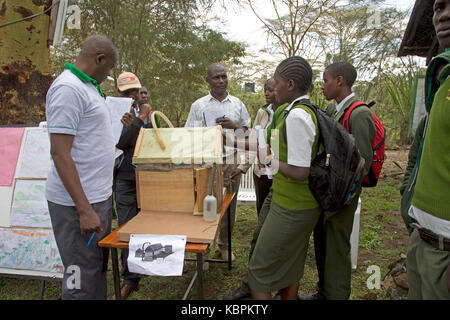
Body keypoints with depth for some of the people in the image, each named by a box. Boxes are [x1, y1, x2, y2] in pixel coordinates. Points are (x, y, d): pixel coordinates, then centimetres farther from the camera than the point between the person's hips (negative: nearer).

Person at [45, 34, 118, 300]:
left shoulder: (88, 87, 15)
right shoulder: (68, 88, -15)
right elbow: (60, 153, -21)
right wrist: (84, 210, -23)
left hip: (99, 196, 10)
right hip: (79, 201, -10)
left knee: (99, 267, 19)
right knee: (83, 277, 1)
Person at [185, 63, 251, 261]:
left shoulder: (237, 104, 12)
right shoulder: (198, 106, 7)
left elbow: (246, 131, 15)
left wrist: (234, 126, -6)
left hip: (231, 160, 2)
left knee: (229, 204, 7)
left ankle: (224, 245, 23)